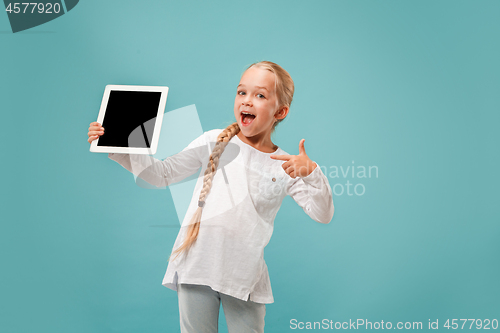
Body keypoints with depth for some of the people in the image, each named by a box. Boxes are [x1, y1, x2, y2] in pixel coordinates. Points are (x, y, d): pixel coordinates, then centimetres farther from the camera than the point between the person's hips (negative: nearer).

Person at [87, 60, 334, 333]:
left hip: (245, 278, 0)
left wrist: (312, 174, -20)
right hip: (197, 268, 0)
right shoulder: (214, 142, 3)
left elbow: (323, 215, -3)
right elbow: (163, 174, 7)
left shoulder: (287, 166, 1)